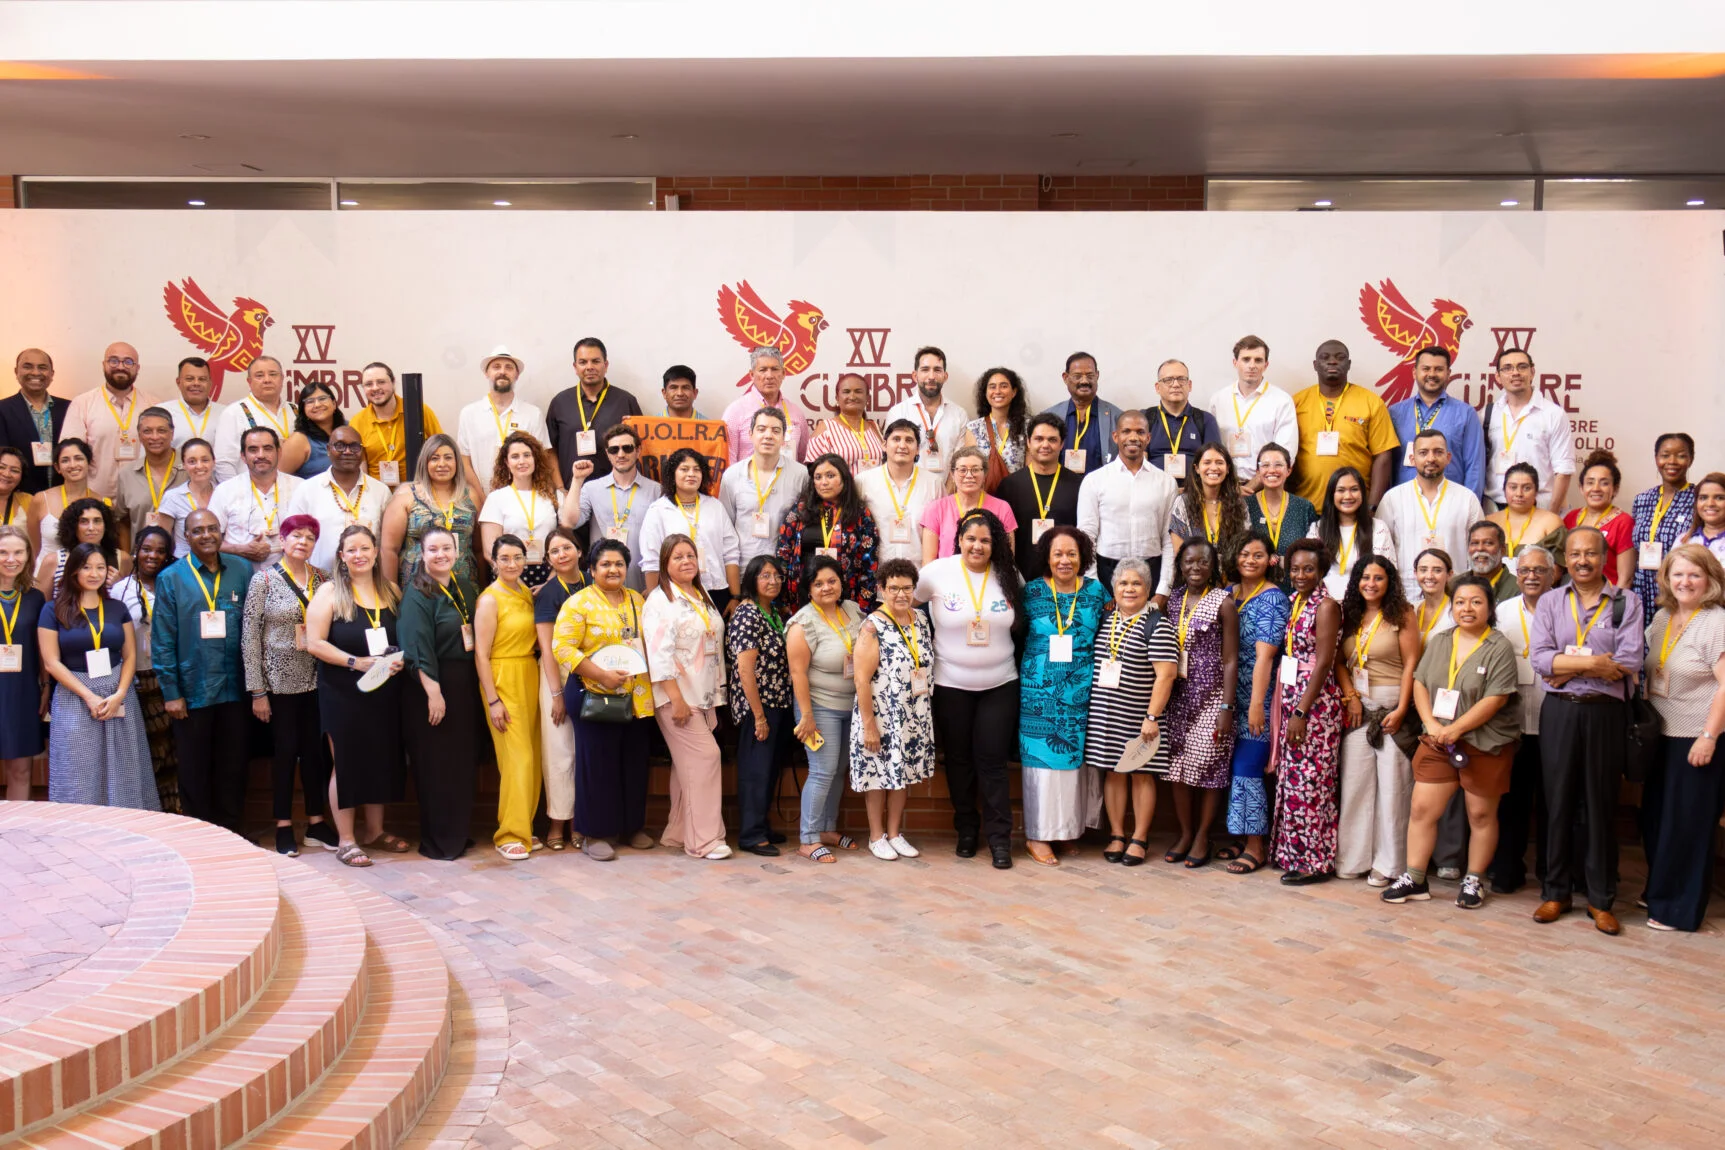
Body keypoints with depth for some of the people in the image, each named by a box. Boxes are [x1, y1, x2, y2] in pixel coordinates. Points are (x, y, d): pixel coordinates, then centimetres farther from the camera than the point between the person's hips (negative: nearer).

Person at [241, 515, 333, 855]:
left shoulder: (323, 579, 6)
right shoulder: (264, 580, -4)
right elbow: (250, 637, -6)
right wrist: (257, 691, -9)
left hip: (316, 680, 3)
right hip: (280, 680, -3)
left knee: (316, 750, 7)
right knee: (286, 750, 4)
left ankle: (316, 821, 18)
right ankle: (284, 826, 14)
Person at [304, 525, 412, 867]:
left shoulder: (391, 591, 9)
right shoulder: (330, 592, -5)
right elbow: (314, 643, -11)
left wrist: (401, 660, -8)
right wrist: (356, 662, -18)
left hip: (385, 692, 5)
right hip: (343, 693, -4)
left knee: (382, 760, 11)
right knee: (347, 763, 1)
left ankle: (375, 832, 24)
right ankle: (345, 840, 8)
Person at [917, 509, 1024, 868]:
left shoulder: (1009, 577, -2)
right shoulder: (937, 572, -8)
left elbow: (1022, 620, 14)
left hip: (1000, 685, 0)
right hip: (951, 685, 0)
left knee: (992, 761, -2)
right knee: (959, 760, 10)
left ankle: (1000, 838, 4)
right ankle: (966, 829, 25)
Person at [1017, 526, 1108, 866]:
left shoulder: (1096, 592, 5)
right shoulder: (1031, 592, 1)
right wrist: (1024, 671, -1)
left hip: (1082, 691, 2)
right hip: (1039, 691, -2)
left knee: (1076, 757, 6)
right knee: (1042, 758, -1)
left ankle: (1068, 827, 18)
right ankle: (1038, 835, 6)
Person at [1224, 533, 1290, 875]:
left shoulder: (1272, 598, -9)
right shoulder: (1229, 594, 11)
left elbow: (1264, 655, -16)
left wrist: (1257, 704, -20)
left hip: (1255, 694, -6)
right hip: (1229, 694, 6)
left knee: (1248, 768, -5)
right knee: (1232, 766, 9)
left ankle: (1256, 847, 4)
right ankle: (1239, 836, 20)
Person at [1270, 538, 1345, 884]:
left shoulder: (1325, 606, -10)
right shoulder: (1294, 603, 13)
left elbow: (1323, 663, -15)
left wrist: (1302, 712, -18)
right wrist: (1285, 709, 10)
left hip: (1315, 703, -8)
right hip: (1291, 699, 8)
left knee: (1309, 779, -4)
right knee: (1290, 776, 11)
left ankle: (1313, 861, 2)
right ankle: (1290, 853, 18)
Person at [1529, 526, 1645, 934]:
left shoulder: (1626, 603, 3)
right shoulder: (1550, 603, 7)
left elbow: (1630, 662, -10)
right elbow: (1540, 659, -7)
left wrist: (1569, 666, -12)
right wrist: (1595, 662, -15)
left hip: (1605, 713, -1)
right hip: (1559, 712, 1)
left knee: (1601, 804, 3)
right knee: (1558, 801, 6)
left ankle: (1600, 899, 12)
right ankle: (1555, 892, 16)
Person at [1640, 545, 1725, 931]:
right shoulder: (1662, 617, 9)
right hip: (1661, 735, 7)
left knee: (1687, 823, 2)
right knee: (1655, 818, 14)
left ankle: (1681, 909, 13)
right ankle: (1658, 894, 30)